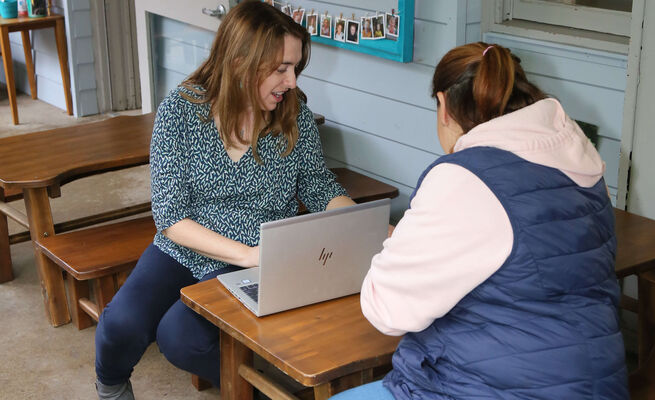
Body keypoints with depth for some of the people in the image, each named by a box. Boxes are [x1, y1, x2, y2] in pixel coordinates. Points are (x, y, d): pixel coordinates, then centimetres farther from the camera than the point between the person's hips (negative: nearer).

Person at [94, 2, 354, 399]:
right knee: (121, 325, -23)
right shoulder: (181, 109, -11)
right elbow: (170, 216, -14)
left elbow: (320, 187, 4)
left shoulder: (295, 114, -7)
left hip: (255, 264, -1)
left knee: (180, 334, -26)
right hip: (184, 249, 1)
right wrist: (245, 254, -26)